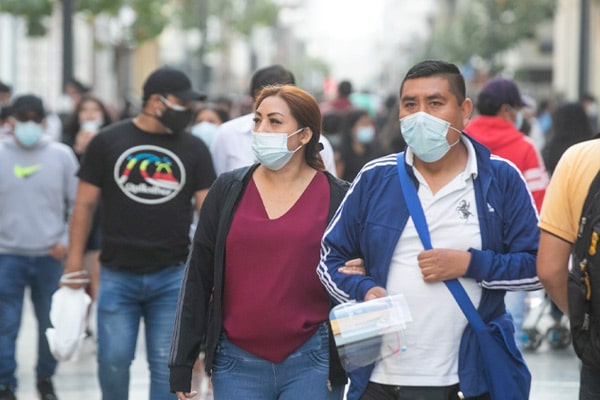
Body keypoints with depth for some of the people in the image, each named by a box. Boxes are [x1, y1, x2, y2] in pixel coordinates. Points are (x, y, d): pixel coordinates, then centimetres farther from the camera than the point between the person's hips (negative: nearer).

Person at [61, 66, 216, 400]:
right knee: (114, 358, -3)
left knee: (167, 365, 0)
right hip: (117, 273, -1)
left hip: (172, 276, 1)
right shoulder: (108, 142, 3)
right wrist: (75, 259, 1)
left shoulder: (194, 149, 6)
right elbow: (85, 204, 6)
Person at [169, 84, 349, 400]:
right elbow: (198, 278, 7)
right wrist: (182, 363, 4)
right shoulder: (228, 190, 6)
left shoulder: (338, 198, 1)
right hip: (237, 363, 2)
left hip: (311, 364, -2)